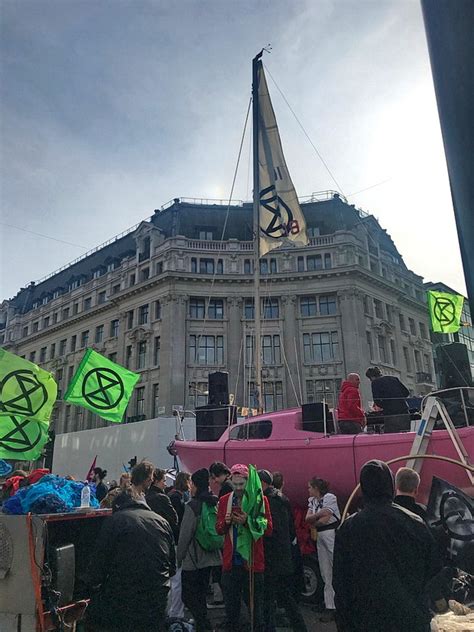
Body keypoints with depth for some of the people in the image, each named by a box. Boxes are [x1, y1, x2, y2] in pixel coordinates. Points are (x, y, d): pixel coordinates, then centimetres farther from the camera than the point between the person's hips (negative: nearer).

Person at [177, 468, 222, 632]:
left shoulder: (192, 506, -18)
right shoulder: (215, 503, 1)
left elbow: (185, 534, -14)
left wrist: (179, 557, -2)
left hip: (193, 558, -7)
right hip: (210, 557, 7)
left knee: (188, 596, 5)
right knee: (201, 594, 19)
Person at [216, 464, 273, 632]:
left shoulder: (261, 500, -4)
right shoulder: (224, 501, 5)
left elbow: (268, 529, -9)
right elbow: (218, 529, 7)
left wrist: (247, 521, -22)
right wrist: (226, 522, -15)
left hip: (253, 561, -3)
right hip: (231, 561, 3)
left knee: (255, 605, 6)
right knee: (231, 606, 13)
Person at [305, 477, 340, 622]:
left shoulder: (330, 497, -10)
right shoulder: (312, 501, 12)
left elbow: (325, 519, -16)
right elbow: (307, 518, 2)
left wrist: (313, 522, 1)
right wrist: (319, 514, -16)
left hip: (332, 534, -7)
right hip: (320, 537, 7)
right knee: (326, 574, 10)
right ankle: (330, 606, 18)